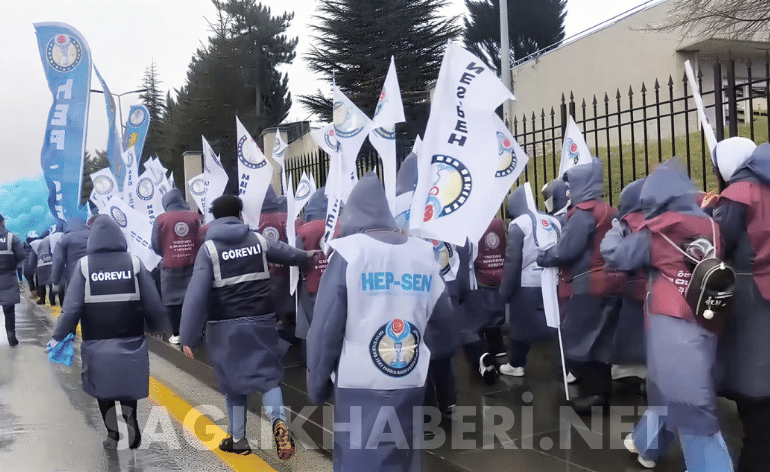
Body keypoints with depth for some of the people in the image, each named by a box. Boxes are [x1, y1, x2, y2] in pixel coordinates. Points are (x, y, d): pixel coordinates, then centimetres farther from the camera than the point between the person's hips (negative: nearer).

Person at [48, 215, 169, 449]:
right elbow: (153, 304, -6)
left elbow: (72, 307, -10)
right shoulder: (134, 262, -5)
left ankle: (113, 435, 21)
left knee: (103, 389, 17)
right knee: (128, 387, 18)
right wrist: (157, 327, 12)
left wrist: (57, 337, 2)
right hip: (131, 342, 1)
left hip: (97, 344, 0)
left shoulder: (84, 265, -6)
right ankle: (131, 430, 9)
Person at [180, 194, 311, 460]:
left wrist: (188, 337, -11)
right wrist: (308, 256, 44)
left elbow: (196, 294, -13)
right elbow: (290, 254, 21)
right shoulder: (258, 240, 4)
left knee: (233, 381, 14)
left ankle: (237, 439, 22)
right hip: (261, 322, 2)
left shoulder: (208, 248, -6)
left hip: (225, 328, -1)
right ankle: (278, 421, -18)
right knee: (267, 375, 8)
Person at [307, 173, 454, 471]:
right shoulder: (423, 254, 4)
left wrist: (317, 385, 1)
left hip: (360, 389, -4)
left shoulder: (349, 253, -8)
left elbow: (325, 328, -9)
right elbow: (441, 326, 10)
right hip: (411, 387, 5)